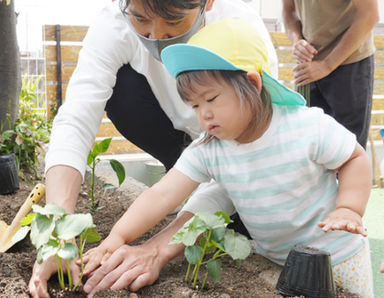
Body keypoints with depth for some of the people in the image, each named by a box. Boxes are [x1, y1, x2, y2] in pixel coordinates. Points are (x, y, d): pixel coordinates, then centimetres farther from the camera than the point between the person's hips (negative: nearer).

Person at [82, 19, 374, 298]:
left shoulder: (310, 127, -24)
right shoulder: (207, 150, -16)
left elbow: (356, 159, -9)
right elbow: (162, 195, -23)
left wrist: (348, 209, -22)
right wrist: (118, 236, -33)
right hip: (271, 256, 3)